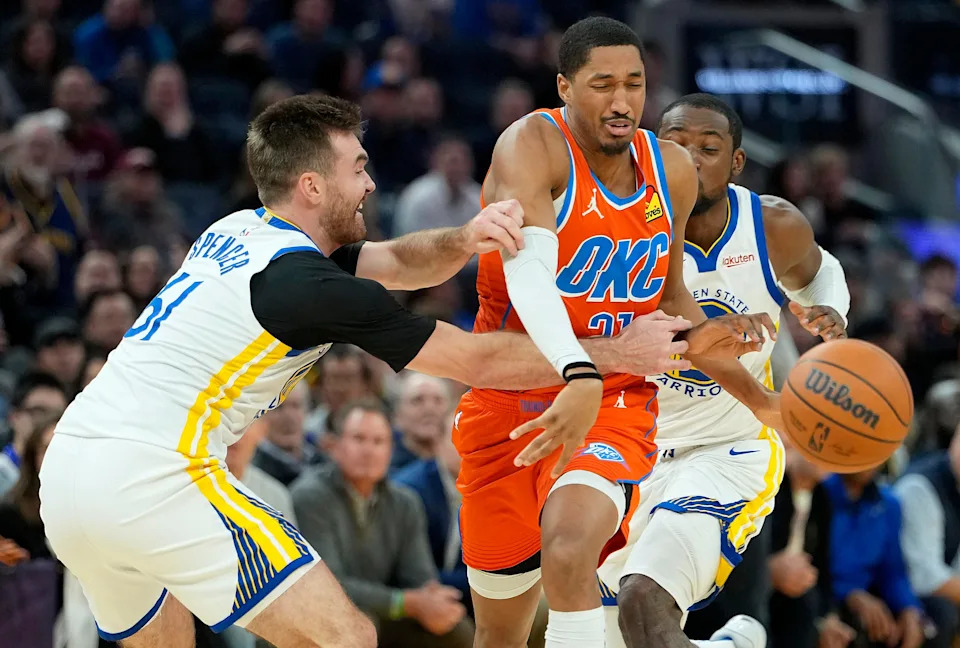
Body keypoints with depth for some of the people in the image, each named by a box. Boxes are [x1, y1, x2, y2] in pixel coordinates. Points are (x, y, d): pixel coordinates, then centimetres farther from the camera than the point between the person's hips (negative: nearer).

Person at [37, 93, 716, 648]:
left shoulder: (239, 233, 16)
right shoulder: (308, 285, -9)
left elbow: (396, 262, 21)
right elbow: (477, 359, -3)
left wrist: (462, 241, 0)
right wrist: (618, 353, 5)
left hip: (67, 469, 9)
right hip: (153, 478, -9)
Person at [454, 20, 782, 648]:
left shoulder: (672, 171, 2)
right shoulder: (533, 146, -16)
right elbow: (527, 271, -34)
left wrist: (758, 398, 17)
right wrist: (577, 375, -51)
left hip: (617, 404, 1)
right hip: (510, 404, -1)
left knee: (570, 546, -33)